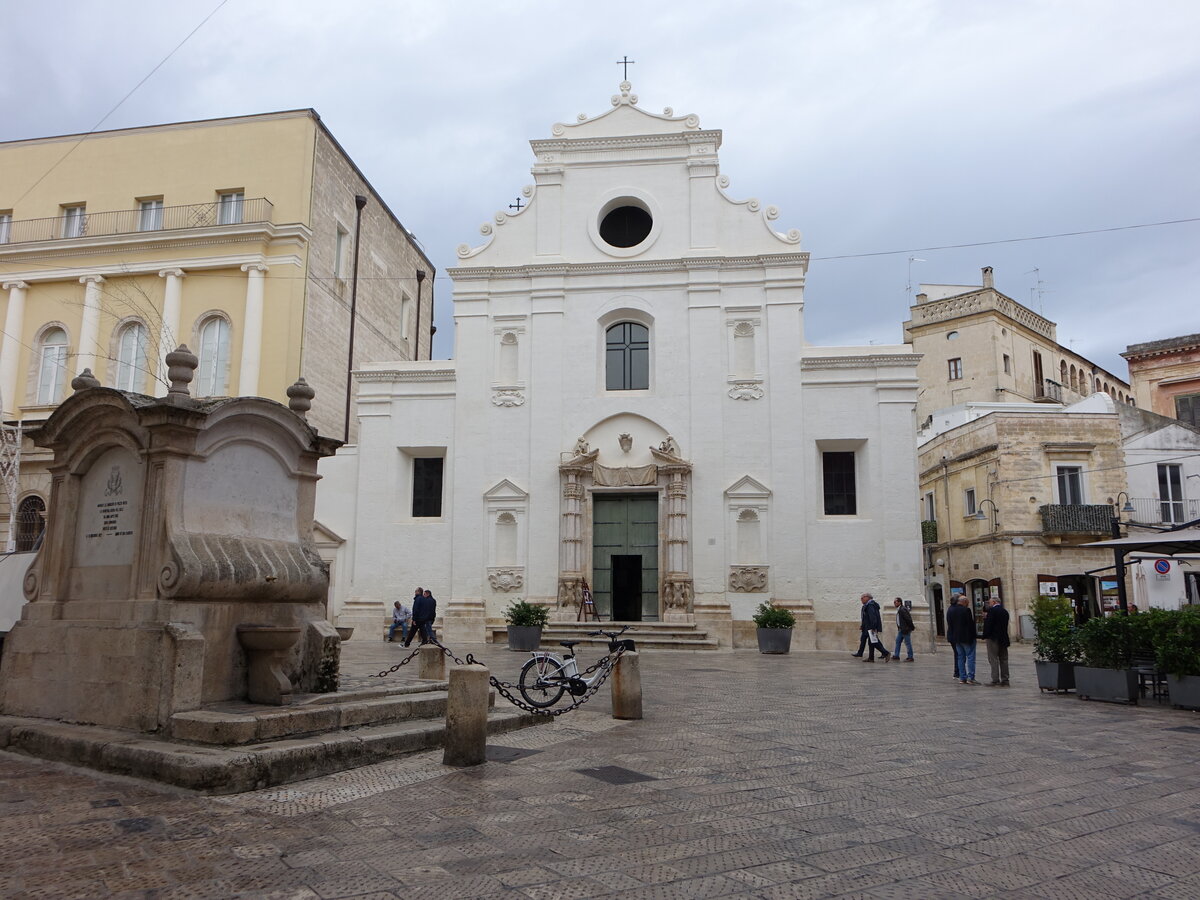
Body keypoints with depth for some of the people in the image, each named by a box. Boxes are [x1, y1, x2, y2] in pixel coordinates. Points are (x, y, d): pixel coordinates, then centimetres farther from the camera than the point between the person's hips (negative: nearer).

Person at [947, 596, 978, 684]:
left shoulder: (949, 610, 7)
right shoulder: (966, 610, -15)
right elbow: (971, 624, -15)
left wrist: (953, 636, 13)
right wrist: (973, 636, -6)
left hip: (956, 638, 7)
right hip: (966, 637, -7)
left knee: (961, 657, 11)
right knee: (970, 657, -1)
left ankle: (962, 678, 11)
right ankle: (970, 678, -4)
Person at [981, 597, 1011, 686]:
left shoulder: (992, 610, -12)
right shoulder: (1005, 612, 11)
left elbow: (988, 624, -16)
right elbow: (1005, 625, 16)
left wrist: (985, 637, -10)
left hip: (993, 638, -8)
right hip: (1004, 639, 8)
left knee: (993, 659, -4)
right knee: (1003, 659, 11)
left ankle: (995, 680, -7)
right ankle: (1005, 680, 13)